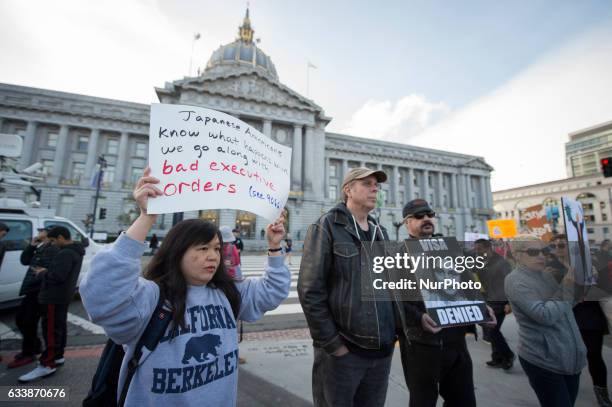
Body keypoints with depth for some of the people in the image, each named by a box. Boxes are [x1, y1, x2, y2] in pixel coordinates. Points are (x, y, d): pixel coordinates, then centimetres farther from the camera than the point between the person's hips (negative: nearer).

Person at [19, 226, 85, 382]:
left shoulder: (65, 254, -23)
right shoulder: (74, 251, 11)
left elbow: (56, 276, -27)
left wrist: (42, 273, -9)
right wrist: (46, 271, 8)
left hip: (54, 297, -10)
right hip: (62, 296, 10)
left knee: (51, 330, -4)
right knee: (59, 327, 18)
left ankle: (47, 365, 3)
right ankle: (57, 356, 29)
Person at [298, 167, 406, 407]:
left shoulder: (380, 232, 10)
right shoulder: (326, 227, -11)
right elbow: (310, 291, -16)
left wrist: (396, 330, 7)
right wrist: (332, 344, -14)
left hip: (383, 350, 6)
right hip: (342, 350, -6)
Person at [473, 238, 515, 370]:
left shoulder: (501, 262, -11)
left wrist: (509, 303, -14)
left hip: (499, 302, -6)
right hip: (486, 302, 6)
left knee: (493, 330, -5)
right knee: (492, 330, 12)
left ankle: (508, 355, 17)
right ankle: (498, 359, 25)